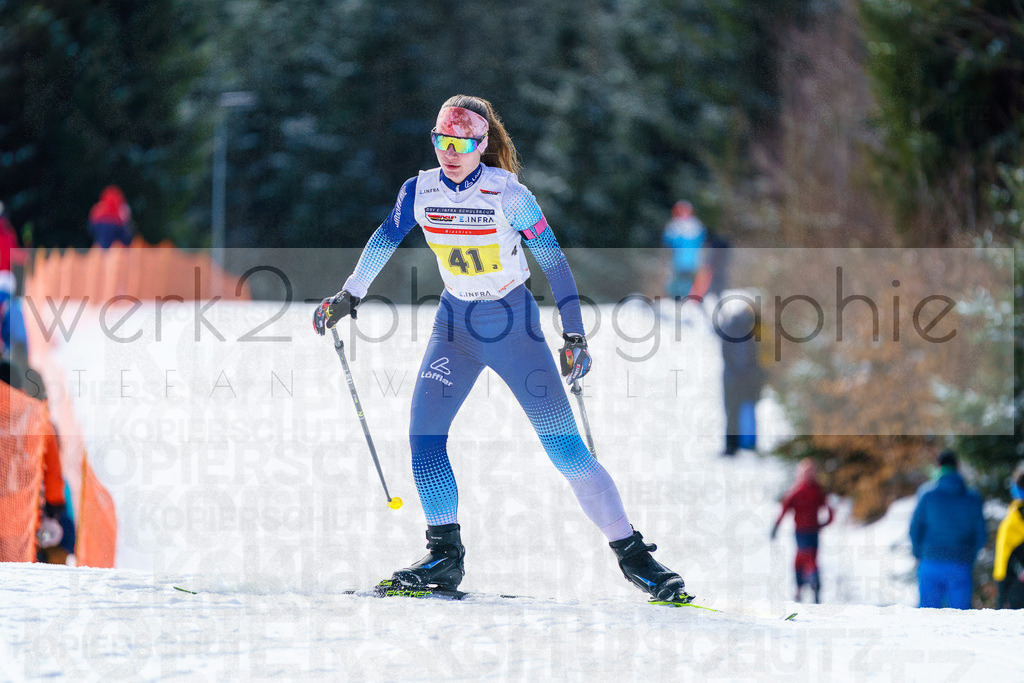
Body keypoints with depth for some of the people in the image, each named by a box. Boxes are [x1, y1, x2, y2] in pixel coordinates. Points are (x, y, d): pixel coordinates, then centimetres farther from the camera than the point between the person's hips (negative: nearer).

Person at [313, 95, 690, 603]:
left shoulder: (508, 194, -17)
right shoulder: (420, 191, -5)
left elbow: (553, 260, -13)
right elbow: (385, 240, 14)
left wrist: (575, 335, -17)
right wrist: (348, 295, 18)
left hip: (514, 323, -4)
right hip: (455, 322, 4)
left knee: (564, 444, -10)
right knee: (423, 435, -11)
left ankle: (632, 554, -5)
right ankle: (445, 556, -2)